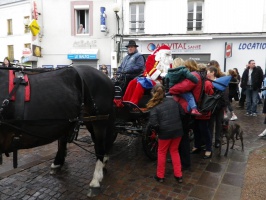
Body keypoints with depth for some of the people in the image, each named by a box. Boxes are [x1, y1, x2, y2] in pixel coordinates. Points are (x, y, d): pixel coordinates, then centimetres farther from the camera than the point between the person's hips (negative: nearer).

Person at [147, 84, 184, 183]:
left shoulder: (154, 107, -12)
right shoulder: (173, 100, 1)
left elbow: (154, 124, -19)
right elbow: (182, 113, 6)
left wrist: (149, 123, 3)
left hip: (165, 132, -4)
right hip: (177, 130, 4)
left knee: (162, 152, 17)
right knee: (174, 151, 22)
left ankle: (160, 176, 28)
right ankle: (178, 175, 27)